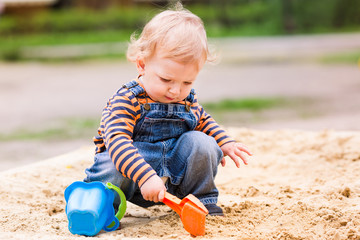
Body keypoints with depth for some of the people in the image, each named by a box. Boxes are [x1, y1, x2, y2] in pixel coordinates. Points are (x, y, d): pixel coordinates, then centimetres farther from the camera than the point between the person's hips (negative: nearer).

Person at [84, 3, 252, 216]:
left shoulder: (188, 100, 3)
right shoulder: (127, 100, -20)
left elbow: (203, 121, 26)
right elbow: (117, 141, -34)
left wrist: (225, 143, 8)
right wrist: (145, 176, -47)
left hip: (175, 172, 6)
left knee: (201, 142, -15)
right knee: (112, 170, -37)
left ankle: (203, 200, 5)